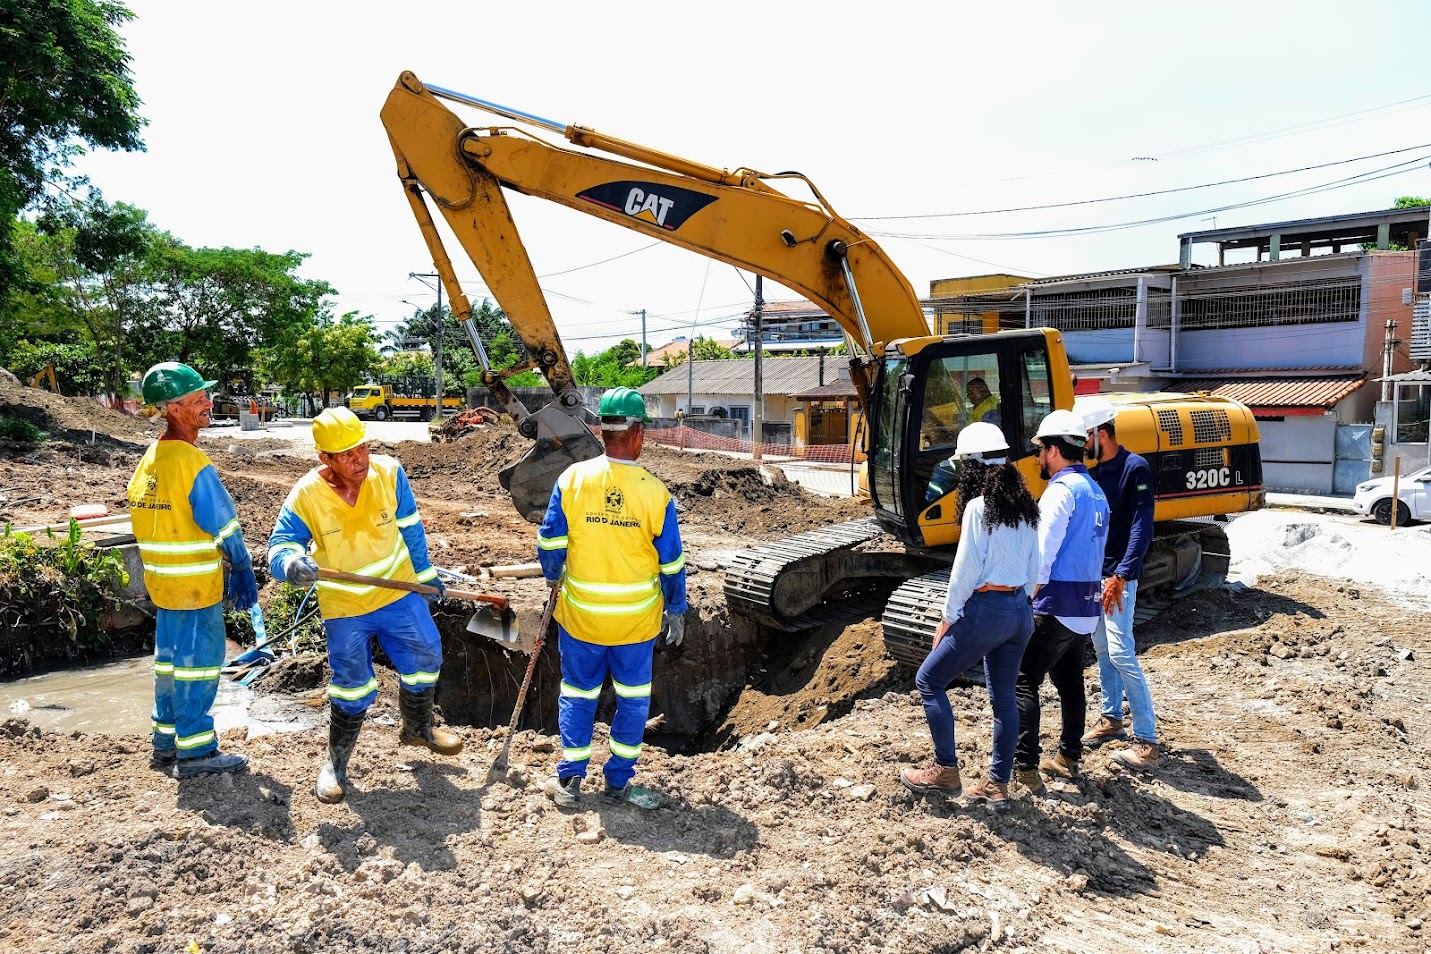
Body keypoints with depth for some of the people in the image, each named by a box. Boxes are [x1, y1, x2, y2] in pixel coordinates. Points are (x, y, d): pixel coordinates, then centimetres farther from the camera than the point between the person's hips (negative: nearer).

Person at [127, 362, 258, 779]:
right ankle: (195, 751, 12)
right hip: (196, 585, -8)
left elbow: (155, 521, 12)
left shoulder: (149, 459, 6)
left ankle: (166, 744, 29)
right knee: (199, 661, 2)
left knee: (171, 657, 18)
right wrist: (244, 572, -6)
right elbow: (224, 526, -18)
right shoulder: (194, 463, -21)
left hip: (162, 580, 9)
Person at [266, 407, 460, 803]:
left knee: (425, 659, 12)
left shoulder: (389, 473, -15)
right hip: (344, 607, -3)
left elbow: (410, 527, 0)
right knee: (352, 688, 2)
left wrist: (425, 572, 9)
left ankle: (418, 728, 41)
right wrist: (293, 564, -44)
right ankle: (335, 763, 26)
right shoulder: (306, 495, -21)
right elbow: (280, 546, -20)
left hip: (399, 593, 3)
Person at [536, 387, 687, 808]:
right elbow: (671, 563, -6)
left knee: (577, 694, 17)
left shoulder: (572, 478, -12)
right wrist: (676, 609, 8)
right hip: (637, 618, -1)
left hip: (580, 614, 1)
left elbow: (549, 543, -4)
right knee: (633, 696, 17)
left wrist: (553, 577, 16)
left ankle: (569, 780, 21)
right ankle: (619, 781, 25)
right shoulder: (655, 493, -13)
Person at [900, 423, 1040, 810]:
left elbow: (966, 570, -14)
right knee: (1003, 696, 14)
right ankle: (998, 784, 21)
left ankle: (946, 771, 9)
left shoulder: (979, 506, -13)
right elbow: (1033, 568, 13)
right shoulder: (1025, 506, 9)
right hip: (1020, 611, 8)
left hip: (986, 608, -8)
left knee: (929, 680, 6)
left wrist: (948, 618, -6)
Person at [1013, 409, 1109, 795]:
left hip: (1057, 604, -9)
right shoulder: (1095, 490, 15)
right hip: (1087, 604, 9)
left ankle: (1024, 768, -8)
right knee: (1070, 680, 18)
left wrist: (1025, 599, -12)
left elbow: (1044, 552, -18)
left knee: (1023, 681, -6)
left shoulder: (1062, 489, -14)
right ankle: (1068, 756, 27)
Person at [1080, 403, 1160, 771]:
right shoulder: (1095, 472, 12)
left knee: (1121, 652, -11)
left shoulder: (1135, 468, -12)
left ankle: (1146, 742, -6)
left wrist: (1120, 576, -24)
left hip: (1118, 576, -8)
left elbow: (1142, 527, -18)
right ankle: (1111, 718, 29)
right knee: (1101, 648, 15)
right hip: (1093, 573, 8)